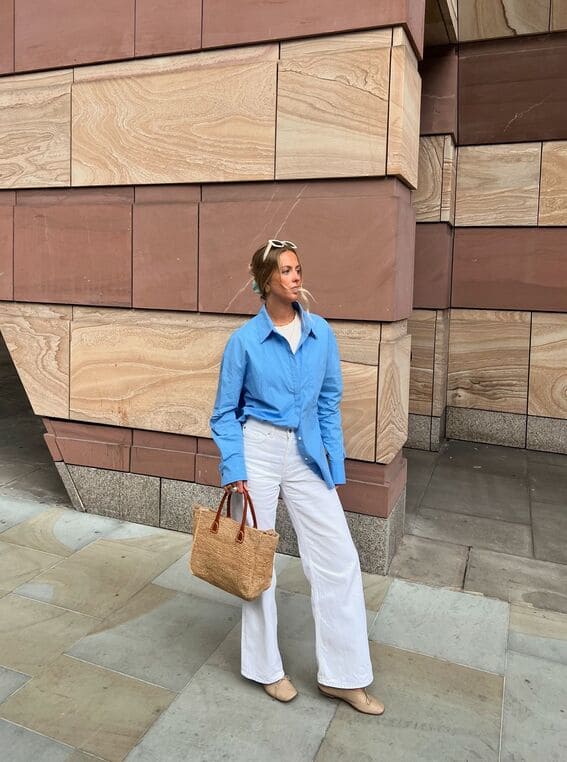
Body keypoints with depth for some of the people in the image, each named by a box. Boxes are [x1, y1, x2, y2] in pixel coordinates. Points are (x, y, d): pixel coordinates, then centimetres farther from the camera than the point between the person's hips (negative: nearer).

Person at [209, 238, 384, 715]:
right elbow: (226, 411, -1)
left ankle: (343, 675, 20)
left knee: (339, 557, 2)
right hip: (259, 450, -3)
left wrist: (334, 465, 5)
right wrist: (233, 468, -10)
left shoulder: (321, 332, 1)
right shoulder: (245, 340, -7)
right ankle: (265, 666, 31)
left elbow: (329, 402, 7)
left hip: (307, 453, 3)